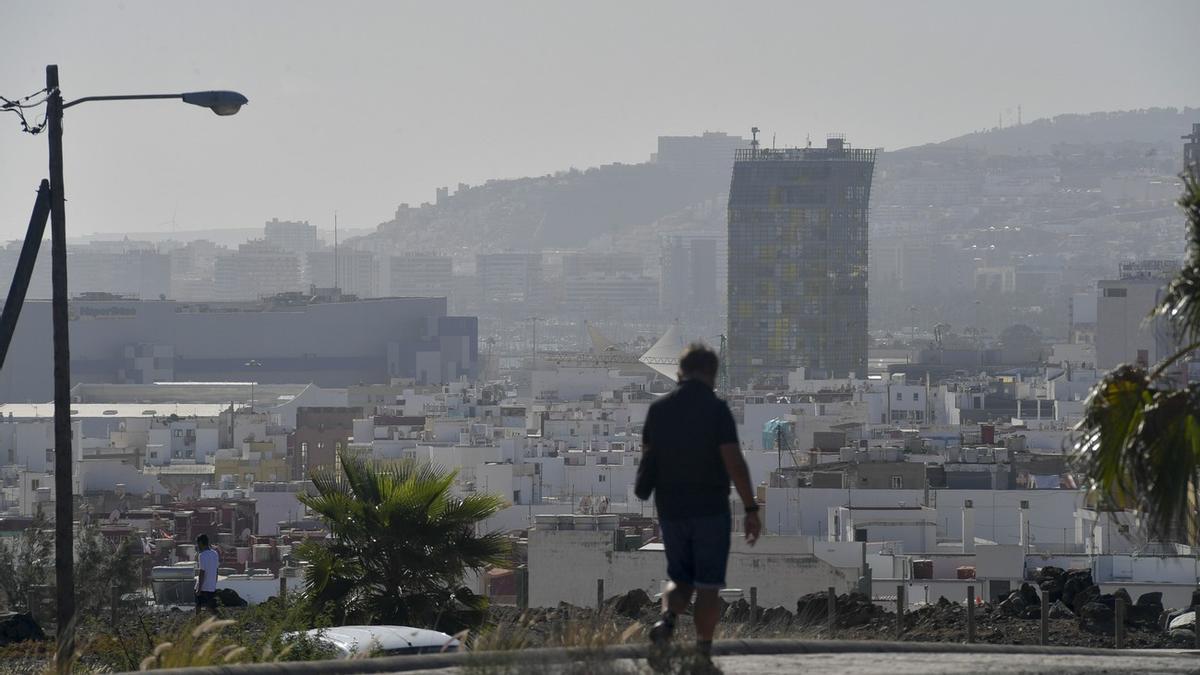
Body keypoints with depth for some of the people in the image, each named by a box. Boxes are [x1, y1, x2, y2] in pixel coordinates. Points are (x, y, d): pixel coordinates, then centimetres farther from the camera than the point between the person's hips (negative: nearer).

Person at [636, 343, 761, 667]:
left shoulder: (658, 409, 3)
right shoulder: (716, 409, -10)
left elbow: (647, 460, 12)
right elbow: (735, 464, -16)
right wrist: (751, 510, -11)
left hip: (670, 510, 4)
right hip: (711, 510, -4)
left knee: (680, 579, 15)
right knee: (707, 585, 5)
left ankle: (667, 617, -14)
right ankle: (703, 653, 3)